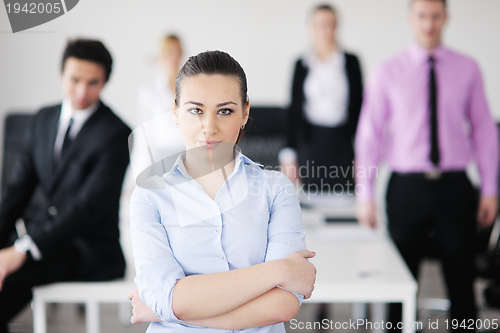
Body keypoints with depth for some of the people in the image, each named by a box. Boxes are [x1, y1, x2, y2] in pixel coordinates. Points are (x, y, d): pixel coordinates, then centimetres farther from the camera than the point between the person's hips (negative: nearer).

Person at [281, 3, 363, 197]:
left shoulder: (350, 61, 4)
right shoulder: (302, 64, 5)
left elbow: (358, 106, 6)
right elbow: (295, 110, 6)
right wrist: (289, 153, 3)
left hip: (342, 142, 0)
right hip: (311, 143, 0)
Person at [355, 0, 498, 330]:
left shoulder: (467, 69, 4)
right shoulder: (388, 72, 1)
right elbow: (370, 133, 1)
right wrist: (366, 195, -3)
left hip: (455, 187, 1)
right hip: (407, 187, -1)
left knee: (462, 279, 8)